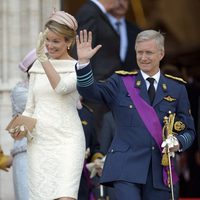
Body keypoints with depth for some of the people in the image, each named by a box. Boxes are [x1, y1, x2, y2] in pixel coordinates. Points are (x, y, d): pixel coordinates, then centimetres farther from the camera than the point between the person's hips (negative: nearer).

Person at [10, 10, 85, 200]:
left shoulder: (77, 69, -1)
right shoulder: (37, 68, 14)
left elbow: (61, 87, -22)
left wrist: (43, 58, -29)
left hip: (67, 141, -5)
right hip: (38, 141, 5)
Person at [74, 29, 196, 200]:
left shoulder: (177, 88, 12)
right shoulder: (121, 83, 9)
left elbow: (188, 130, 14)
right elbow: (89, 90, -6)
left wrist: (179, 142, -8)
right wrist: (83, 62, -22)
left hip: (160, 171, 2)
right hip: (126, 167, -2)